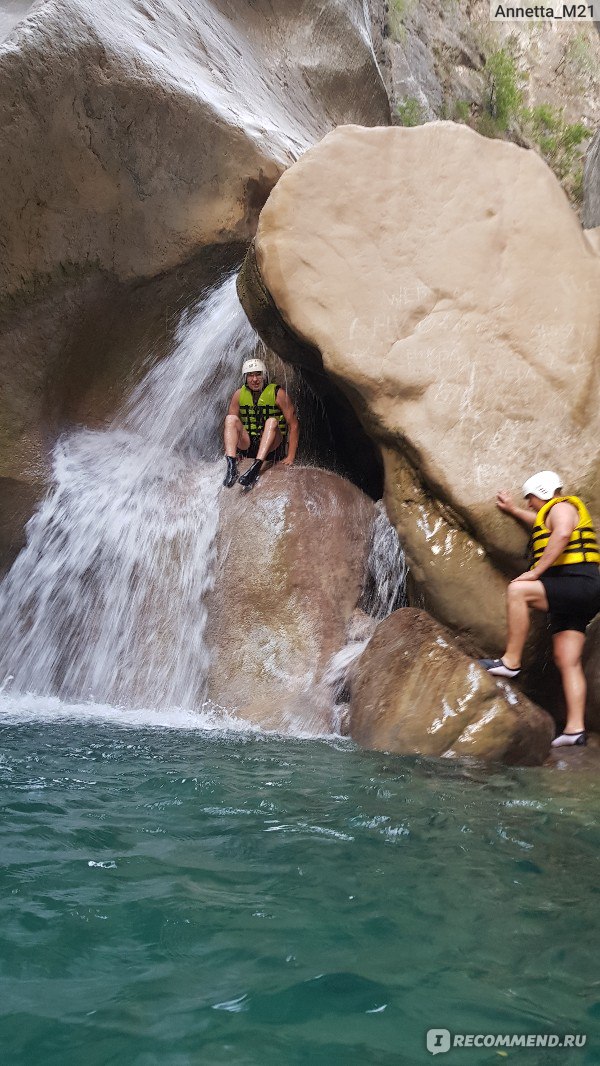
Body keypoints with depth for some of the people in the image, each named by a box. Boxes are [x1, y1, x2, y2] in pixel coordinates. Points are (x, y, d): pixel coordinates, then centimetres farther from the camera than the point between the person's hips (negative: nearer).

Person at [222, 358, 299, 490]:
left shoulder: (278, 394, -5)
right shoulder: (239, 394, 4)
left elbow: (294, 425, -8)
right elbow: (229, 424, 9)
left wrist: (290, 457, -16)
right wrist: (229, 451, -5)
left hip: (272, 447, -3)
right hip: (246, 446, 3)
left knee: (272, 421, -30)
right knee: (231, 418, -19)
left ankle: (256, 467, -47)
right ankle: (231, 466, -39)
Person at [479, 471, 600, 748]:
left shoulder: (562, 507, -2)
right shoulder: (550, 515, 28)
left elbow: (562, 533, -23)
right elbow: (541, 524, 52)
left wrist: (536, 572, -24)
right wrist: (513, 510, 54)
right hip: (571, 599, 11)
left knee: (517, 590, -25)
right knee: (567, 662, 3)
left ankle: (511, 662, -23)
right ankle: (575, 728, -2)